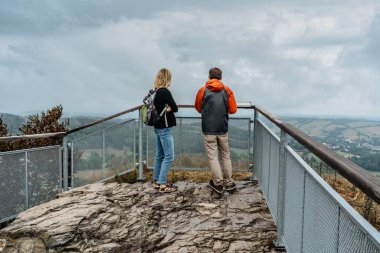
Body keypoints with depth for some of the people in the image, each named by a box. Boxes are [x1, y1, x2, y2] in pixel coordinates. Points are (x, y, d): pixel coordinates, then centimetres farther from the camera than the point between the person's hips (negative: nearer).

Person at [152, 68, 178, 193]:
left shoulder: (156, 92, 9)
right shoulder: (165, 92, -17)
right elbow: (175, 108, -13)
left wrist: (166, 108, -8)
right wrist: (169, 108, 3)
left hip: (159, 127, 9)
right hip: (165, 128, -9)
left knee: (160, 155, 14)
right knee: (169, 156, -5)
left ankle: (157, 181, 22)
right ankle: (162, 185, -3)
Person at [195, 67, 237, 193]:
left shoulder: (203, 90, -3)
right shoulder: (227, 90, -1)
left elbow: (198, 108, 9)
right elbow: (233, 110, 1)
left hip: (208, 129, -2)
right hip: (223, 129, 2)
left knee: (212, 156, 6)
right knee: (225, 156, 14)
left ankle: (218, 183, 8)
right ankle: (228, 182, 21)